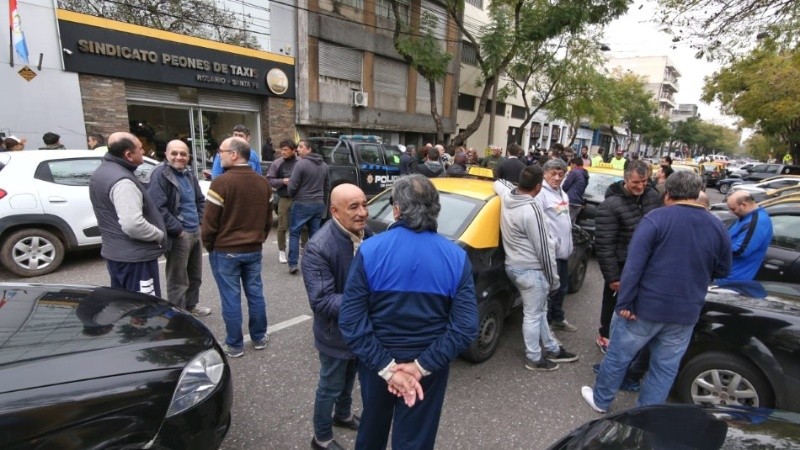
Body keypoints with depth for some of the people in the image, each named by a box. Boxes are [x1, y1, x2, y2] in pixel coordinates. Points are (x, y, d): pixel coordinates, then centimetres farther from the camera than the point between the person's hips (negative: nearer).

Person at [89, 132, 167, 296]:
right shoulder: (122, 181, -23)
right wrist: (160, 234, -16)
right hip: (135, 257, -10)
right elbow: (133, 225, -32)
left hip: (113, 252, 10)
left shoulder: (101, 172, 10)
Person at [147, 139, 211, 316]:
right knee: (178, 280, 1)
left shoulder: (189, 173, 12)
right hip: (178, 236, -8)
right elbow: (158, 208, -22)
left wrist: (199, 221, 10)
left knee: (195, 275, 20)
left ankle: (191, 306, 37)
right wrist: (178, 230, -20)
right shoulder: (160, 174, -14)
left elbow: (200, 200, 23)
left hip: (195, 232, 8)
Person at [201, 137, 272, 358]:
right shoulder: (263, 182, 5)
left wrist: (208, 245, 2)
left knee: (231, 298, 5)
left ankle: (234, 345, 16)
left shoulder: (221, 182, -16)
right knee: (255, 293, 14)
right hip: (254, 249, 6)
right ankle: (259, 338, 26)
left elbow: (210, 221, -13)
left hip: (226, 251, -5)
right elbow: (268, 218, 11)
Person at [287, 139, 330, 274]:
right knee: (315, 234, 12)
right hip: (319, 204, 6)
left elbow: (292, 186, -12)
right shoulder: (324, 165, 9)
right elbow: (327, 187, 13)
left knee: (294, 233, 5)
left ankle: (293, 264, 2)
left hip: (302, 204, -6)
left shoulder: (300, 164, -12)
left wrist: (291, 195, 8)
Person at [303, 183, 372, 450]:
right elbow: (321, 302, -31)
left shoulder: (367, 235, -9)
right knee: (330, 388, 16)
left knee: (349, 379, 29)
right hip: (336, 333, -6)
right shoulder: (318, 247, -30)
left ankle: (343, 415, 57)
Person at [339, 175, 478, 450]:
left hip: (377, 363, 0)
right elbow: (466, 327, -16)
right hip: (428, 367, 0)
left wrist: (384, 366, -15)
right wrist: (423, 365, -15)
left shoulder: (370, 250, -16)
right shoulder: (456, 257, -12)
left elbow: (350, 319, -18)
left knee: (373, 427, 28)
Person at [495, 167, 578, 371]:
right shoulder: (532, 210, -26)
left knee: (539, 311, 22)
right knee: (533, 315, 7)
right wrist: (553, 279, -11)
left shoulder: (506, 196, -1)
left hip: (514, 265, 9)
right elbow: (543, 249, -20)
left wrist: (516, 187, 17)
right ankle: (534, 359, 24)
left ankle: (552, 349, 38)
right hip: (531, 270, -9)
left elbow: (498, 182, 27)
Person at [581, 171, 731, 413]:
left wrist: (624, 302, -17)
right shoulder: (718, 228, 3)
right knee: (665, 368, 16)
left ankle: (600, 400, 29)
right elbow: (722, 271, 14)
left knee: (619, 355, 12)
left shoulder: (656, 218, -12)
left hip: (645, 306, -4)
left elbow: (634, 264, -20)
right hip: (685, 313, 4)